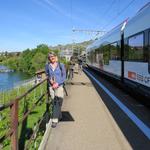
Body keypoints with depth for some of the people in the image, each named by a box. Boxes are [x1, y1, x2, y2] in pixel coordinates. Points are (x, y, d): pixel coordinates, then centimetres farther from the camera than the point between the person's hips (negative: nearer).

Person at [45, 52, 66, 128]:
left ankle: (55, 120, -7)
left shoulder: (61, 65, -4)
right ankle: (59, 116, 31)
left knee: (57, 102, -11)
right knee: (54, 103, 10)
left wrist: (57, 83, -13)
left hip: (59, 85, -3)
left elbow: (64, 76, -1)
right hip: (51, 86, 3)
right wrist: (50, 80, -7)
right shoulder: (47, 66, 2)